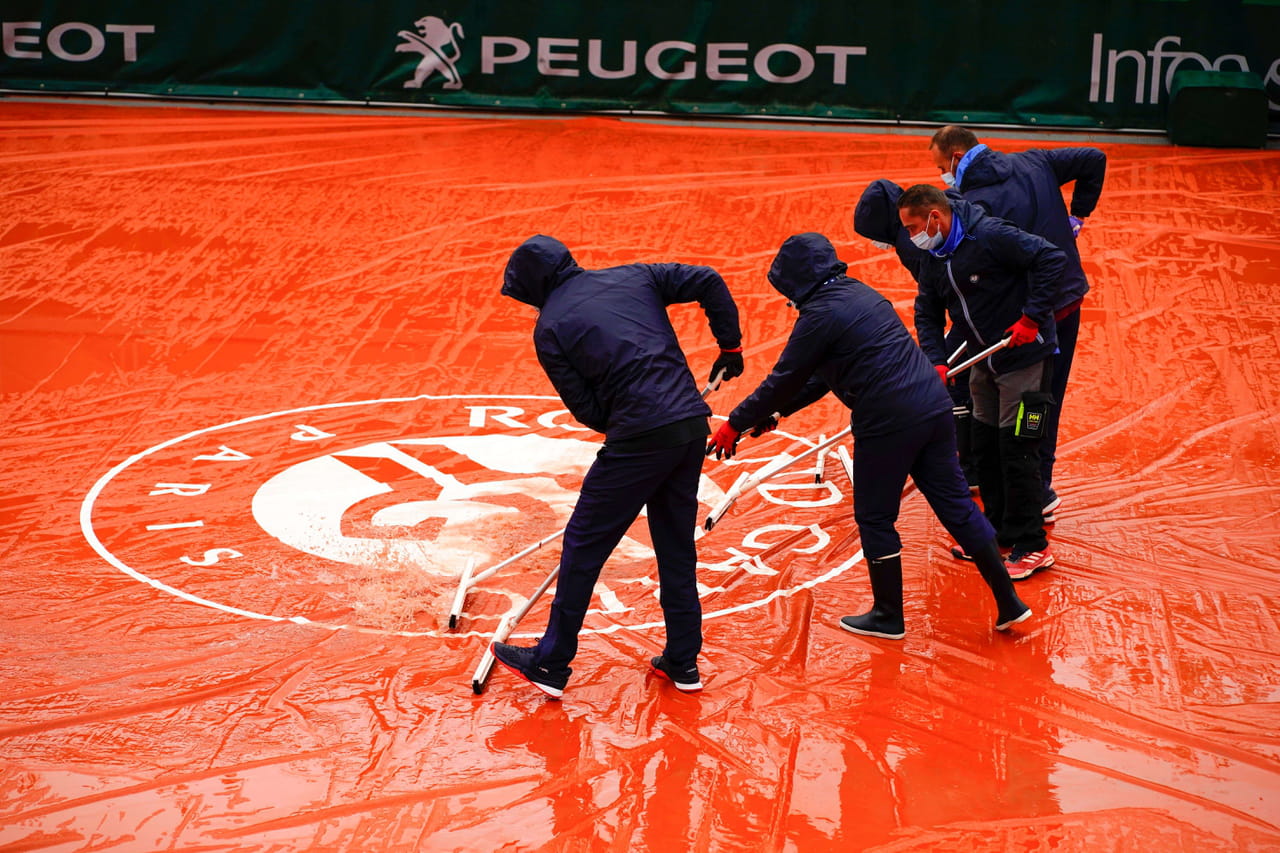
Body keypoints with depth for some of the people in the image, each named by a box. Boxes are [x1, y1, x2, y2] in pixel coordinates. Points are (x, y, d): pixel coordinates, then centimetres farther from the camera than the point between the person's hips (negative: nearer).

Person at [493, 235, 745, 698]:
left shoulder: (549, 328, 1)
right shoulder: (634, 277, 14)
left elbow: (586, 408, 0)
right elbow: (707, 282, 9)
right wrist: (730, 344, 18)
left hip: (639, 436, -6)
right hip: (693, 423, 6)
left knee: (583, 545, 7)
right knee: (676, 544, 19)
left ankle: (551, 664, 14)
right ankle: (683, 662, 25)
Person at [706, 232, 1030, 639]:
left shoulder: (820, 315, -9)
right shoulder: (862, 294, 18)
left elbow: (785, 379, -5)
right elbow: (823, 375, 25)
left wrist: (736, 423, 5)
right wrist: (777, 411, 27)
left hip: (888, 423, -8)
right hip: (935, 407, 8)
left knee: (875, 518, 9)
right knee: (955, 503, 14)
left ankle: (888, 616, 21)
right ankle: (1008, 602, 17)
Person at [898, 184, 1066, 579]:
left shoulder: (989, 235, -21)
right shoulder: (934, 260, 5)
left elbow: (1050, 258, -25)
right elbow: (927, 314, 8)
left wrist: (1032, 317, -24)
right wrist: (936, 362, -7)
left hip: (1025, 356, -9)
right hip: (985, 362, 9)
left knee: (1017, 448, -6)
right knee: (984, 446, 14)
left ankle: (1031, 546, 3)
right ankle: (999, 531, 29)